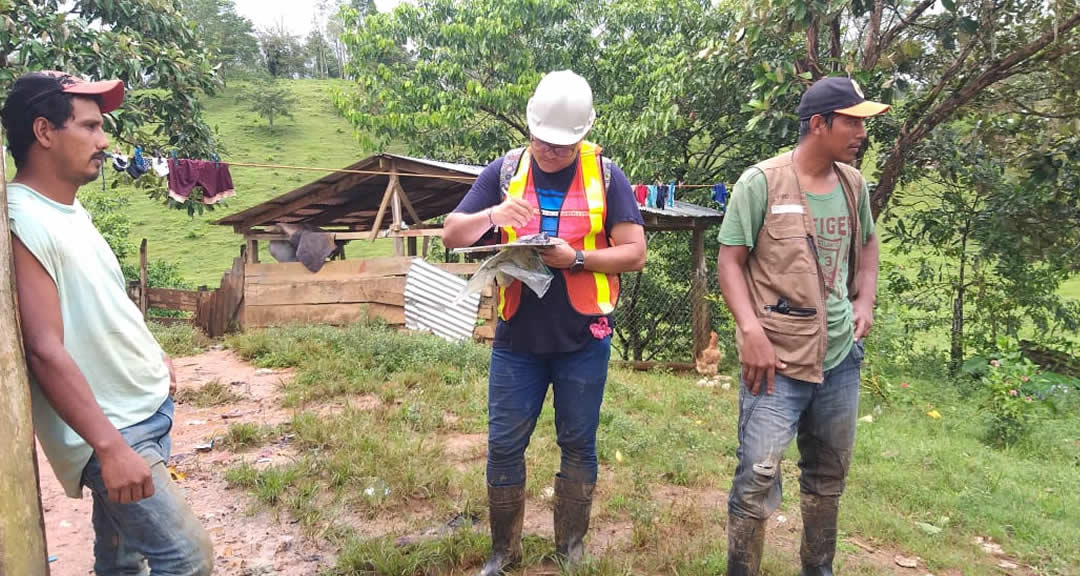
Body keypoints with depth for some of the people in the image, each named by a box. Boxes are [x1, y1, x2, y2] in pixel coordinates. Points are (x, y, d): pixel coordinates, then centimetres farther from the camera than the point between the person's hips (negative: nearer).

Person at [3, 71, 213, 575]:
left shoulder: (70, 208, 8)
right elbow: (45, 350, -26)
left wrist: (152, 354, 24)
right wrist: (110, 445, -28)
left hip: (148, 405, 9)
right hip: (110, 427, -9)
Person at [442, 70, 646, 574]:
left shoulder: (606, 175, -3)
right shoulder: (504, 171, 2)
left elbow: (635, 252, -5)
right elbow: (451, 235, 0)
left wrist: (577, 258, -21)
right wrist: (490, 215, -20)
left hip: (583, 340, -1)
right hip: (517, 338, 2)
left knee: (578, 444, 11)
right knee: (504, 446, 7)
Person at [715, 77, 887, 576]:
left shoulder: (854, 184, 6)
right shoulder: (761, 182, -11)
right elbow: (730, 260, -9)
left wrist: (865, 300, 6)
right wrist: (751, 331, -20)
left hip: (841, 356, 6)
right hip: (779, 357, -6)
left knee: (829, 475, 20)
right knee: (758, 477, -6)